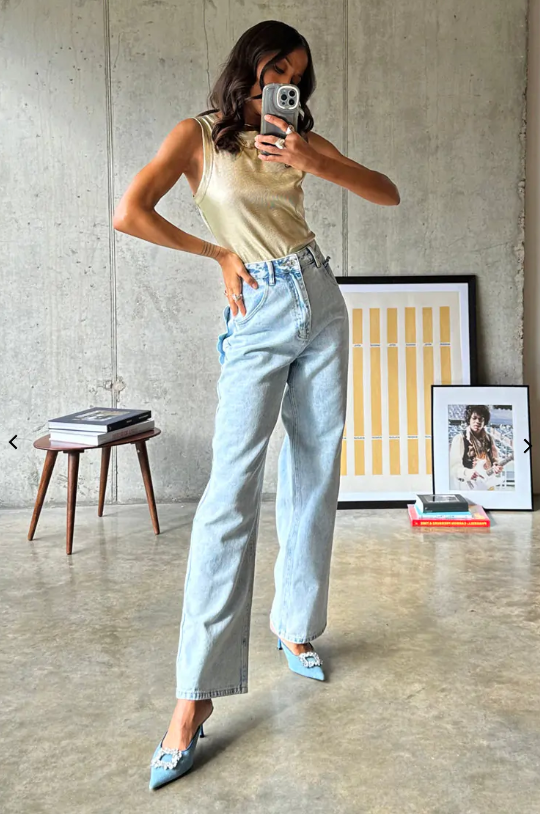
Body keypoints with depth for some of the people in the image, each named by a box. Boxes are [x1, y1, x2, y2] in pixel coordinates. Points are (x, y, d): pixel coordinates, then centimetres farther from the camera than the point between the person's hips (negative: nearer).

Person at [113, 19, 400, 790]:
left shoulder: (299, 137, 13)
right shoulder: (199, 134, 2)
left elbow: (388, 193, 6)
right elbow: (129, 213, -12)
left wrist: (312, 161, -9)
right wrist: (218, 252, -4)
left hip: (320, 304, 5)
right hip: (257, 319, -5)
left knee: (315, 473, 7)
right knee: (233, 485, -15)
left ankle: (296, 626, 24)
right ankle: (196, 694, -13)